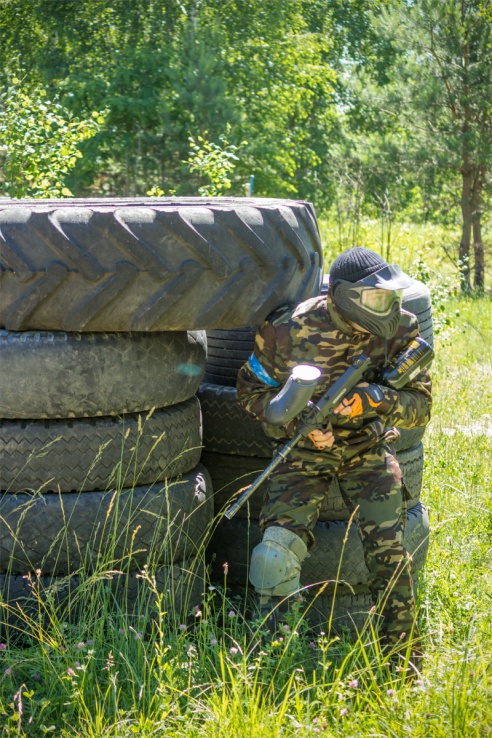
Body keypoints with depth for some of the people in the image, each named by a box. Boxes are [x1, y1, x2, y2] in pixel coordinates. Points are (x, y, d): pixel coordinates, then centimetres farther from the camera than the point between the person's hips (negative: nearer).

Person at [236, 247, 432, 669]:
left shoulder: (399, 328, -12)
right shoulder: (292, 330, -18)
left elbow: (420, 406, -8)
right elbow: (251, 391, -4)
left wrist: (373, 400, -29)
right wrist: (297, 420, -21)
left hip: (368, 448, 2)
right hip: (305, 448, -1)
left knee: (389, 552, -9)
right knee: (280, 546, -18)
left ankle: (404, 661, 10)